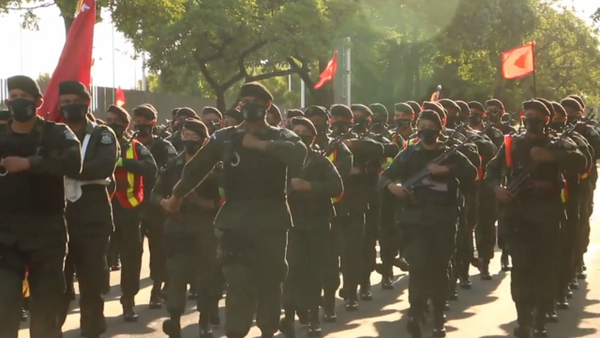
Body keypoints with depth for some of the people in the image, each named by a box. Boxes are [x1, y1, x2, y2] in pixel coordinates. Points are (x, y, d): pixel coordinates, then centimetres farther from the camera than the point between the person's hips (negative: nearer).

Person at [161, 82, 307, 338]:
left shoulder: (281, 136, 4)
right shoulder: (225, 137, 8)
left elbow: (299, 152, -19)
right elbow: (197, 167, 16)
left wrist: (261, 145, -17)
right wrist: (176, 197, 22)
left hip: (271, 218, 0)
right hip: (236, 219, 0)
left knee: (270, 280, 8)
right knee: (238, 282, -8)